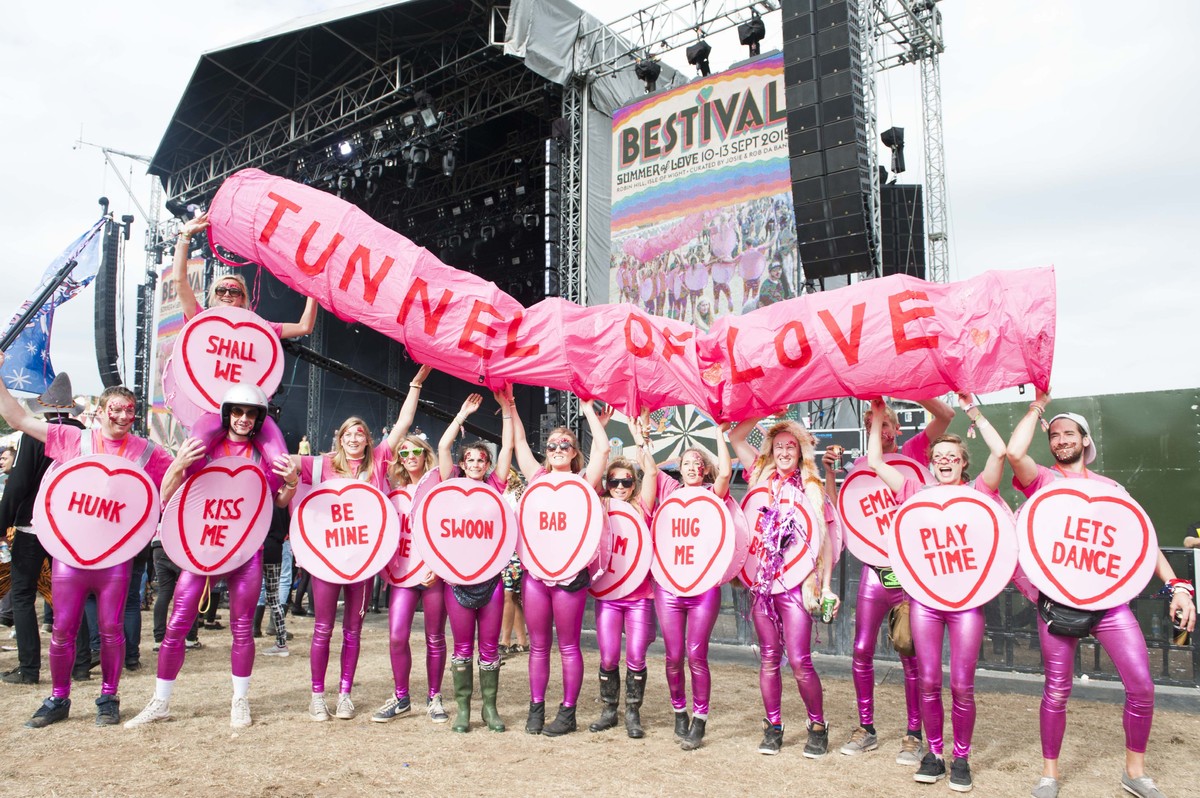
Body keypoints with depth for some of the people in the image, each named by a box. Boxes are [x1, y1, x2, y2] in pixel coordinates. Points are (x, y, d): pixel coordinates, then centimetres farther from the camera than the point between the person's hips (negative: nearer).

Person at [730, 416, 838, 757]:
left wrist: (826, 585, -2)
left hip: (797, 582, -3)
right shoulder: (762, 477, 11)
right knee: (769, 657, 7)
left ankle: (818, 727, 12)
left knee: (799, 660, -6)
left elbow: (825, 540, 4)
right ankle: (773, 727, 18)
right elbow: (736, 438, 10)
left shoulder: (812, 489, 4)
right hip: (761, 579, 3)